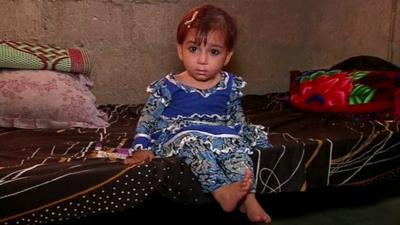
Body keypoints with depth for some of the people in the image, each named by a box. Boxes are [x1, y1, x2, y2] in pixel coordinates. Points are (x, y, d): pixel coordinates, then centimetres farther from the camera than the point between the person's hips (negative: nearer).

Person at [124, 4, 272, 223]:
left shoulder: (230, 85, 5)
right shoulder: (168, 87, -5)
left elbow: (238, 117, 19)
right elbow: (148, 118, 0)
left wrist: (247, 136, 10)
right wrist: (141, 147, -11)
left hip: (222, 136, 3)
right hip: (180, 137, -3)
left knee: (236, 147, -26)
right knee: (193, 143, -35)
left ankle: (248, 197, -32)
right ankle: (222, 192, -46)